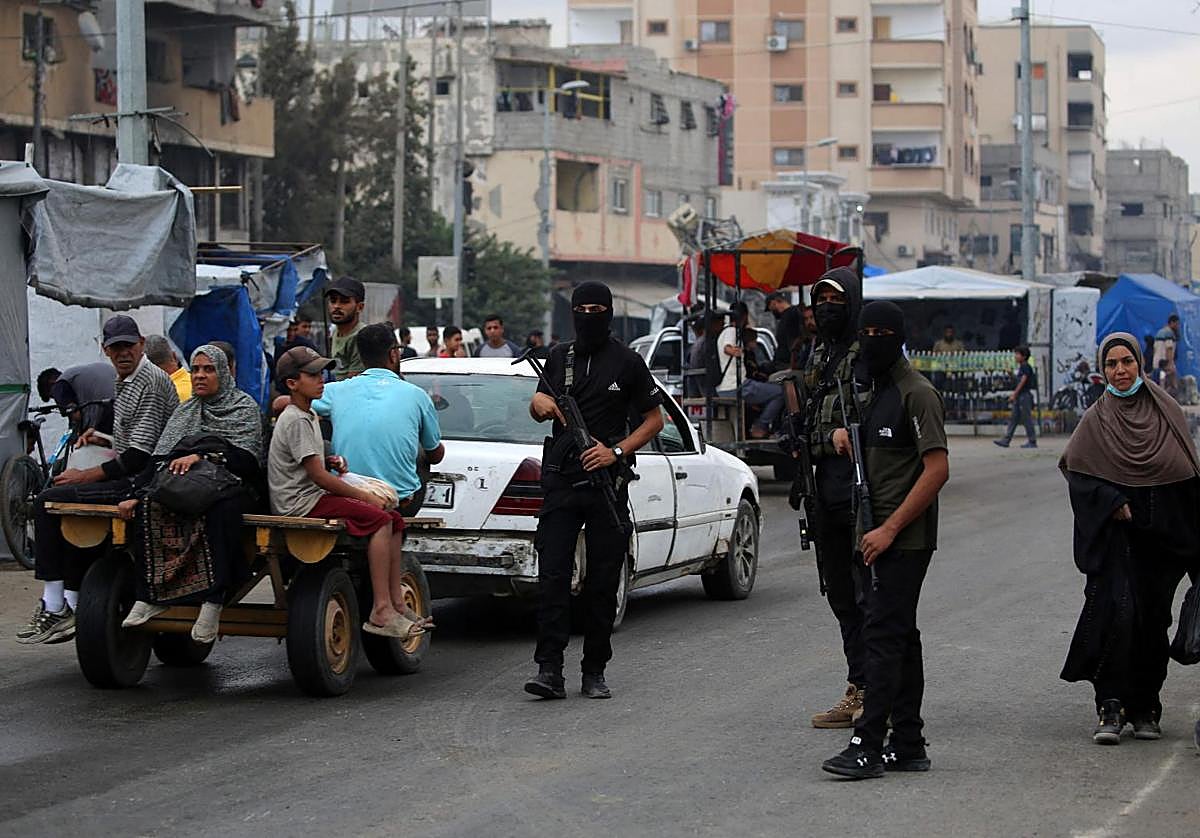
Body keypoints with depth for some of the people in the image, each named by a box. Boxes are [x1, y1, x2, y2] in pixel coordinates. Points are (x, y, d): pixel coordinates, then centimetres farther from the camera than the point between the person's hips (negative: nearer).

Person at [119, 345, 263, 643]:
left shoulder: (245, 407, 8)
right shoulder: (185, 411, 22)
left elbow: (243, 455, -9)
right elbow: (160, 456, 11)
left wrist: (200, 455, -24)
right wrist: (136, 493, -5)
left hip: (232, 482, -4)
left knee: (220, 509, -41)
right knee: (149, 505, -29)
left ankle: (213, 601, -46)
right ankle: (151, 595, -32)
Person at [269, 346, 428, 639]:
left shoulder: (308, 416, 19)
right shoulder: (297, 421, -14)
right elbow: (318, 476, -18)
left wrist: (330, 461, 11)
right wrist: (365, 496, -12)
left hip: (313, 497, 10)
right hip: (299, 504, -10)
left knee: (394, 518, 3)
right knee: (380, 519, -23)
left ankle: (396, 603, -1)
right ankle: (381, 612, -28)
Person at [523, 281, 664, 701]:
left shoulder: (627, 362, 3)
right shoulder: (560, 356, 13)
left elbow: (654, 419, 5)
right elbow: (538, 410, 23)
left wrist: (616, 452, -9)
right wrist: (539, 403, -2)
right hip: (561, 481, 2)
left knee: (603, 580, 3)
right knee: (552, 574, -8)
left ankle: (594, 672, 10)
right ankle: (549, 669, -11)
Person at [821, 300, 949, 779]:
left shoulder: (917, 394, -11)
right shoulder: (872, 390, 17)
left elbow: (937, 470, -18)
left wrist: (889, 529, -21)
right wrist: (844, 436, 7)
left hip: (904, 539, -9)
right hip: (873, 535, 9)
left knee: (883, 635, -13)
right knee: (900, 637, 11)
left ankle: (868, 746, -15)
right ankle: (908, 745, 15)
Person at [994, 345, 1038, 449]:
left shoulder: (1026, 367, -12)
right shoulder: (1020, 367, 16)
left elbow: (1022, 382, -17)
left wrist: (1014, 394, -18)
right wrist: (1013, 394, 17)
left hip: (1025, 395, -10)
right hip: (1019, 396, 10)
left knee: (1027, 419, -5)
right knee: (1014, 418, 7)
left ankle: (1032, 441, 0)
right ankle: (1006, 440, 6)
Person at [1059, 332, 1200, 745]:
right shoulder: (1096, 419, 2)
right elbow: (1077, 471, -2)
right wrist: (1111, 502, -16)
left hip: (1162, 534, 2)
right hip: (1116, 531, -2)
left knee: (1152, 617, 5)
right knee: (1117, 610, -15)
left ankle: (1145, 707, 15)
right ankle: (1111, 708, -13)